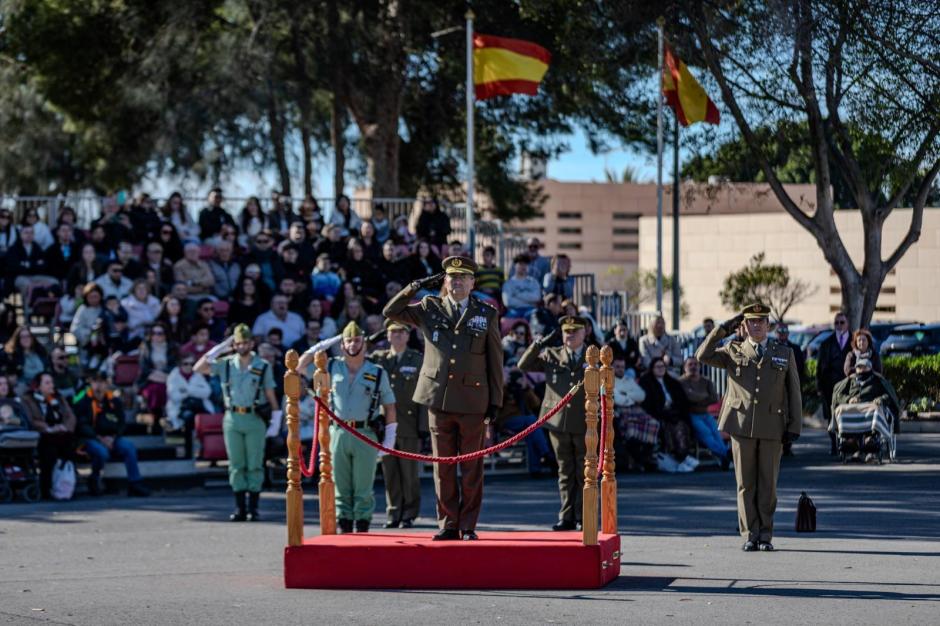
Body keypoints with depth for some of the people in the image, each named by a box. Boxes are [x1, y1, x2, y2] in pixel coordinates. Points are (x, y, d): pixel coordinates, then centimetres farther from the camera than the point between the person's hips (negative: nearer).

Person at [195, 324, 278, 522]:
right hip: (232, 418, 2)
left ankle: (253, 508, 3)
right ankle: (240, 507, 8)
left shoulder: (262, 367, 1)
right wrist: (219, 349, -3)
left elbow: (271, 396, 3)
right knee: (236, 465, 4)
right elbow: (199, 368, -3)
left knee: (254, 465, 0)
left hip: (255, 419, -2)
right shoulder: (225, 364, 5)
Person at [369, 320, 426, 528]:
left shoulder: (418, 360, 4)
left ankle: (409, 515, 8)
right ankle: (393, 514, 11)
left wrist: (423, 426, -6)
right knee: (389, 473, 4)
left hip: (409, 426, -2)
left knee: (409, 472, 1)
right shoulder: (378, 358, 13)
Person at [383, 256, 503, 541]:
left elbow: (495, 360, 7)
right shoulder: (430, 308, 9)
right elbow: (391, 312, 7)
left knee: (471, 468, 2)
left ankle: (468, 526, 8)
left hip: (473, 401, -1)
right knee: (443, 467, 4)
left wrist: (495, 400, 3)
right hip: (439, 398, 1)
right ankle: (448, 525, 10)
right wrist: (416, 287, -1)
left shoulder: (487, 314, 6)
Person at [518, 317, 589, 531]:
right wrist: (538, 344, -7)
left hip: (584, 424, -1)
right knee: (565, 472, 6)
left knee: (584, 473, 2)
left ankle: (582, 517, 8)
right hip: (558, 422, 1)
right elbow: (524, 365, 6)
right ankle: (567, 517, 9)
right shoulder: (552, 356, 10)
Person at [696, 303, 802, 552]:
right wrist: (723, 330, -4)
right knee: (745, 483, 1)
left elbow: (794, 393, 9)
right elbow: (703, 355, -3)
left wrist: (794, 427, 1)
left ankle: (765, 535, 10)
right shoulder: (734, 352, 10)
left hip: (772, 427, 0)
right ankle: (750, 535, 5)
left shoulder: (785, 354, 11)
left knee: (768, 483, 3)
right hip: (742, 425, 0)